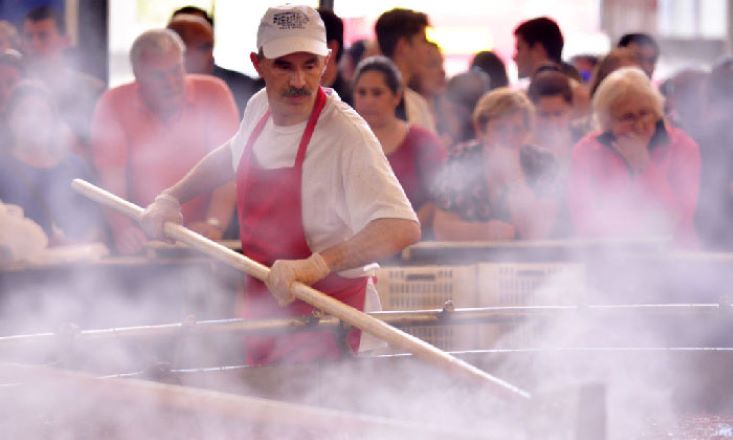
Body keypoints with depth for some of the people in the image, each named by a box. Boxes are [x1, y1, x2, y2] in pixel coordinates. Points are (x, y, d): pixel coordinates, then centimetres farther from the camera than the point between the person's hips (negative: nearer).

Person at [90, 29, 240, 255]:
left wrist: (214, 224, -28)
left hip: (200, 242, -2)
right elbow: (111, 178, -11)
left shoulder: (213, 94, -3)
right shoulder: (114, 105, -4)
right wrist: (123, 229, -30)